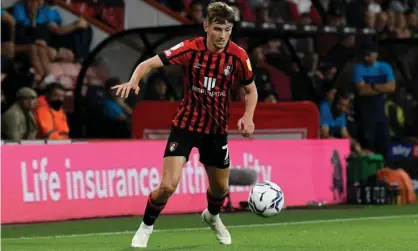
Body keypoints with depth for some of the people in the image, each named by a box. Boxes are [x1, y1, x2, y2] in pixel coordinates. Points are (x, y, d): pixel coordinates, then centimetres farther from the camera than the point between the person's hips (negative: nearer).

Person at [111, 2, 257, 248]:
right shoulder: (191, 49, -17)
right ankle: (146, 228, 10)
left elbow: (251, 90, 3)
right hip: (186, 124, -3)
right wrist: (134, 80, -42)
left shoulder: (238, 56, -11)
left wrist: (248, 116, -15)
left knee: (221, 187, 16)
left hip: (216, 128, 3)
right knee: (168, 185, -16)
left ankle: (212, 216, 52)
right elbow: (150, 63, -21)